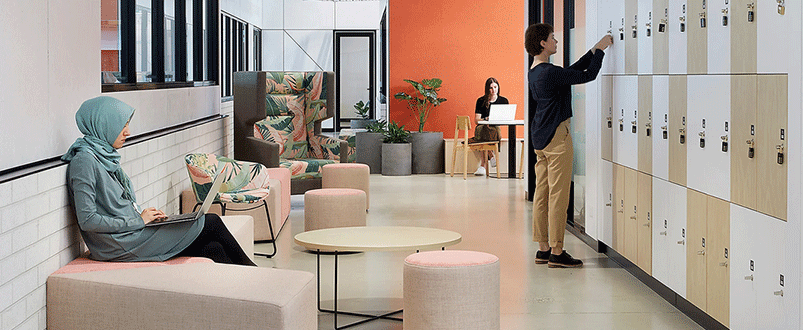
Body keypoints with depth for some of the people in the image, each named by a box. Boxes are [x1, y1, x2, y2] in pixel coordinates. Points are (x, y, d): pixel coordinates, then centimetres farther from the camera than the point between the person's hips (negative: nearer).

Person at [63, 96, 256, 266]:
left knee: (213, 249, -6)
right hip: (119, 246, -9)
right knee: (211, 223, -4)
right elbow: (87, 220, -20)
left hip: (131, 232, 9)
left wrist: (146, 216, 4)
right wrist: (138, 221, -15)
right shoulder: (84, 161, -14)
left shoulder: (105, 155, 15)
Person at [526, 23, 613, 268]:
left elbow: (573, 70, 21)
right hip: (556, 137, -10)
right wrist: (600, 50, -1)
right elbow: (588, 75, -14)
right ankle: (556, 253, -1)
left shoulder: (534, 72, 11)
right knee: (558, 195, -5)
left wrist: (594, 50, 20)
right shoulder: (549, 73, -18)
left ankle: (543, 249, 16)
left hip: (540, 137, 10)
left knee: (542, 194, 11)